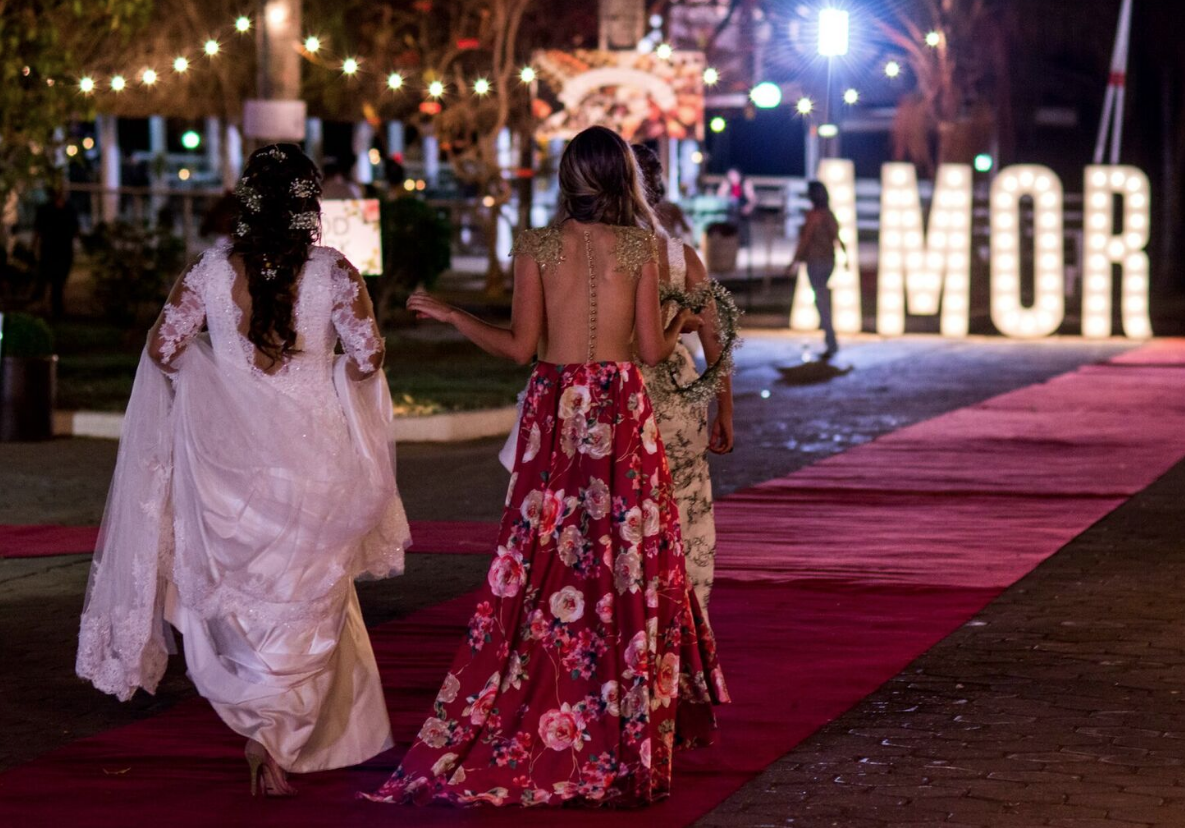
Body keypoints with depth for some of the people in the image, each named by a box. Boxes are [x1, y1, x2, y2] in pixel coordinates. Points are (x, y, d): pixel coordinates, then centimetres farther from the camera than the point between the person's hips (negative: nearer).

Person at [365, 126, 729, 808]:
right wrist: (683, 325, 20)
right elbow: (653, 349, -2)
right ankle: (627, 738, 7)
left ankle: (527, 734, 5)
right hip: (622, 411, 0)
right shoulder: (639, 247, -2)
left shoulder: (537, 246, -1)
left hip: (556, 411, 1)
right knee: (627, 561, 5)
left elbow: (521, 347, 0)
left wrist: (451, 316, 14)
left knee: (547, 563, 4)